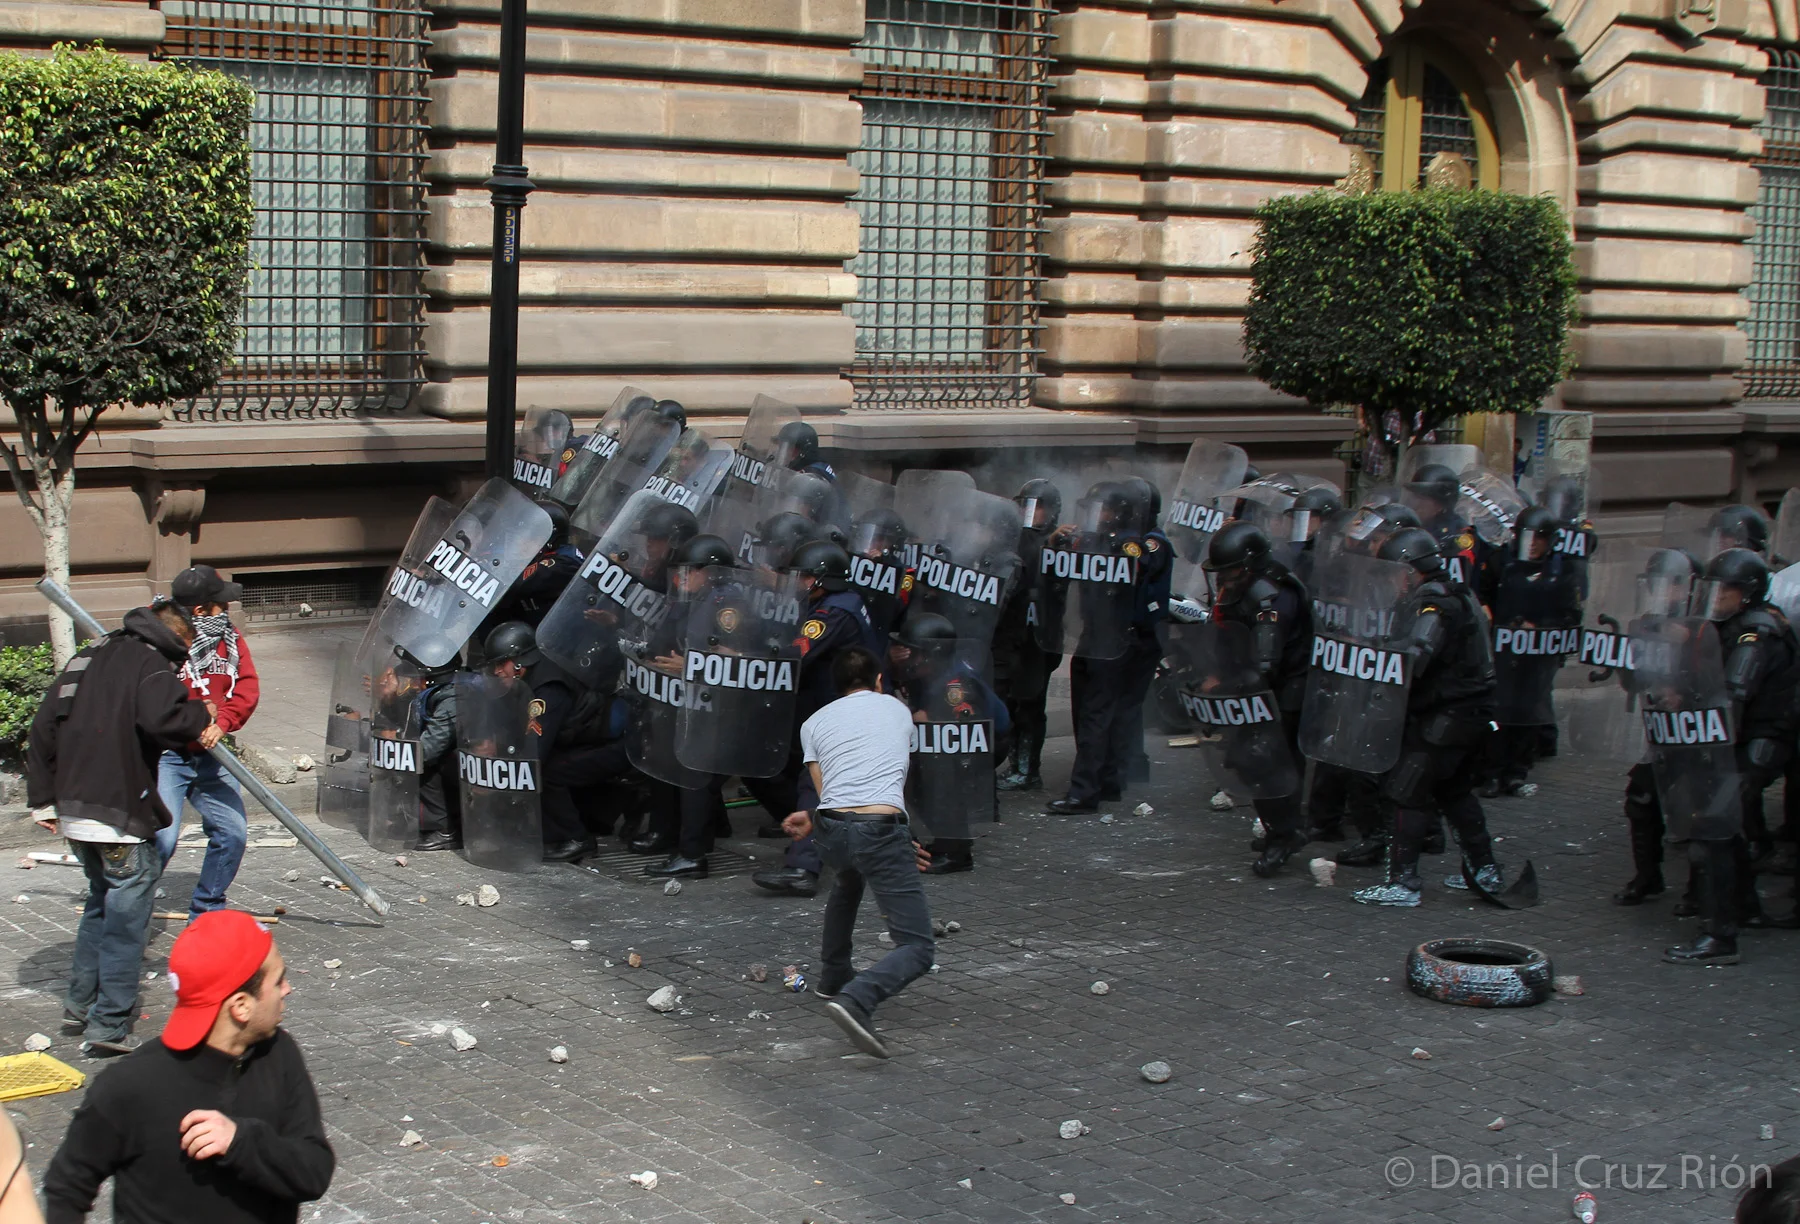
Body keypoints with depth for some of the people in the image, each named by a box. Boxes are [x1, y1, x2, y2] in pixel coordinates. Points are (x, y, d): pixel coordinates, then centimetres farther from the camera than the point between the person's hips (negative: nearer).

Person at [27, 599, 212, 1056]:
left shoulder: (90, 658, 16)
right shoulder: (152, 666, -8)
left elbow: (44, 727, 16)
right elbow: (161, 720, -28)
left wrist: (43, 798, 19)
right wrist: (201, 714, -7)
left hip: (73, 809, 8)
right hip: (120, 813, -8)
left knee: (103, 902, 24)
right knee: (126, 915, -2)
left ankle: (80, 1005, 29)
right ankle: (109, 1027, -3)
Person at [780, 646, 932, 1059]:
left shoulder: (814, 722, 22)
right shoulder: (898, 709, 24)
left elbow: (826, 789, 16)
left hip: (830, 832, 4)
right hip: (882, 830, -4)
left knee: (851, 874, 40)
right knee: (918, 948, -3)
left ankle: (833, 977, 47)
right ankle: (856, 999, -30)